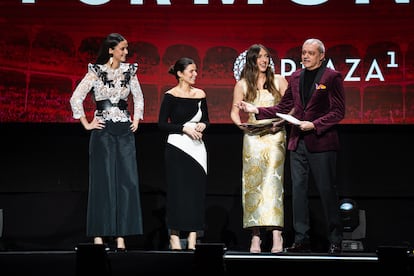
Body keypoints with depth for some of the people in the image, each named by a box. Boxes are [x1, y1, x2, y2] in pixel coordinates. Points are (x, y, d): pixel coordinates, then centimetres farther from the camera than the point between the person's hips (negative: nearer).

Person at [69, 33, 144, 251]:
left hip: (125, 132, 4)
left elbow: (139, 97, 21)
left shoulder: (129, 71, 9)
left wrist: (136, 120, 12)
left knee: (128, 181, -2)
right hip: (103, 131, -4)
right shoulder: (96, 72, -4)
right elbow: (76, 98, -7)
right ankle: (98, 235, 4)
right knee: (103, 182, -2)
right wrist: (87, 124, -7)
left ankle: (121, 236, 2)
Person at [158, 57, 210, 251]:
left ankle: (192, 239, 4)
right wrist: (184, 128, -14)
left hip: (197, 148, 4)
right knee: (177, 191, -4)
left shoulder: (200, 94, 10)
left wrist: (202, 125, -3)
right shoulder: (170, 96, -3)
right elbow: (162, 124, -5)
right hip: (177, 147, -4)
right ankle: (174, 237, 1)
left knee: (196, 191, 1)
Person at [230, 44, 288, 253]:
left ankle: (276, 234, -18)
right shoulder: (242, 84, 10)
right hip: (252, 137, 1)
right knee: (253, 184, -4)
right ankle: (255, 236, -2)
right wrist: (240, 124, -11)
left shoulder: (278, 80, 10)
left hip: (275, 136, -1)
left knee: (272, 181, -14)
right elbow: (234, 112, 9)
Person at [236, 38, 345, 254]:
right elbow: (283, 108, 15)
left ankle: (335, 241, 9)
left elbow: (338, 112, -7)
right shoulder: (296, 77, 14)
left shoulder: (332, 77, -4)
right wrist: (256, 110, 5)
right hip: (298, 142, 6)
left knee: (327, 191, -1)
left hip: (321, 141, -6)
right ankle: (301, 240, 12)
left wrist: (314, 124, -17)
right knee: (298, 190, 5)